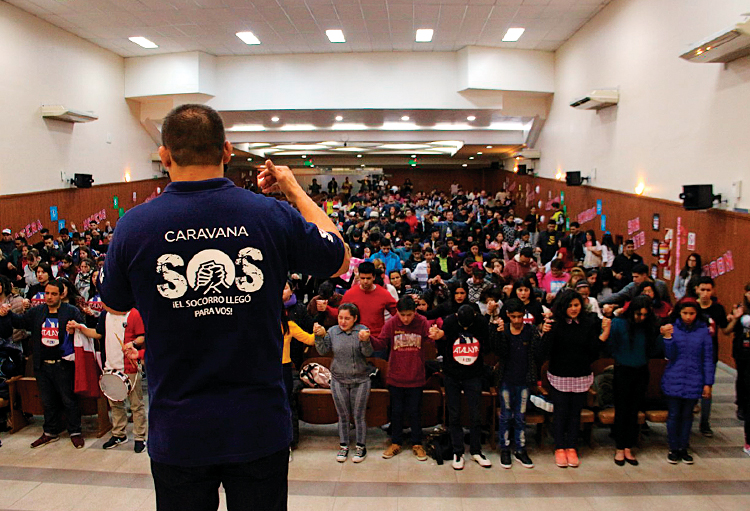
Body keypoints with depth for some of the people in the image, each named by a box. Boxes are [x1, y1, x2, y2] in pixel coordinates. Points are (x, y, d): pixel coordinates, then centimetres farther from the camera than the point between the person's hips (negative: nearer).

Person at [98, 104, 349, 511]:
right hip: (260, 427, 0)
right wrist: (293, 188, 13)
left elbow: (114, 304, 8)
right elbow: (340, 260, 6)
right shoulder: (273, 216, -14)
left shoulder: (134, 225, -12)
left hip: (176, 432, 1)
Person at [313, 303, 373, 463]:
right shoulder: (332, 331, 0)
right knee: (343, 416, 13)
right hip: (338, 380, 2)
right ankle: (343, 446, 29)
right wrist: (319, 336, -18)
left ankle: (361, 446, 24)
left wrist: (365, 341, -36)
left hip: (360, 380, -2)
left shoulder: (362, 330, -8)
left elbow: (368, 353, -16)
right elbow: (323, 351, -4)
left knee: (359, 416, 7)